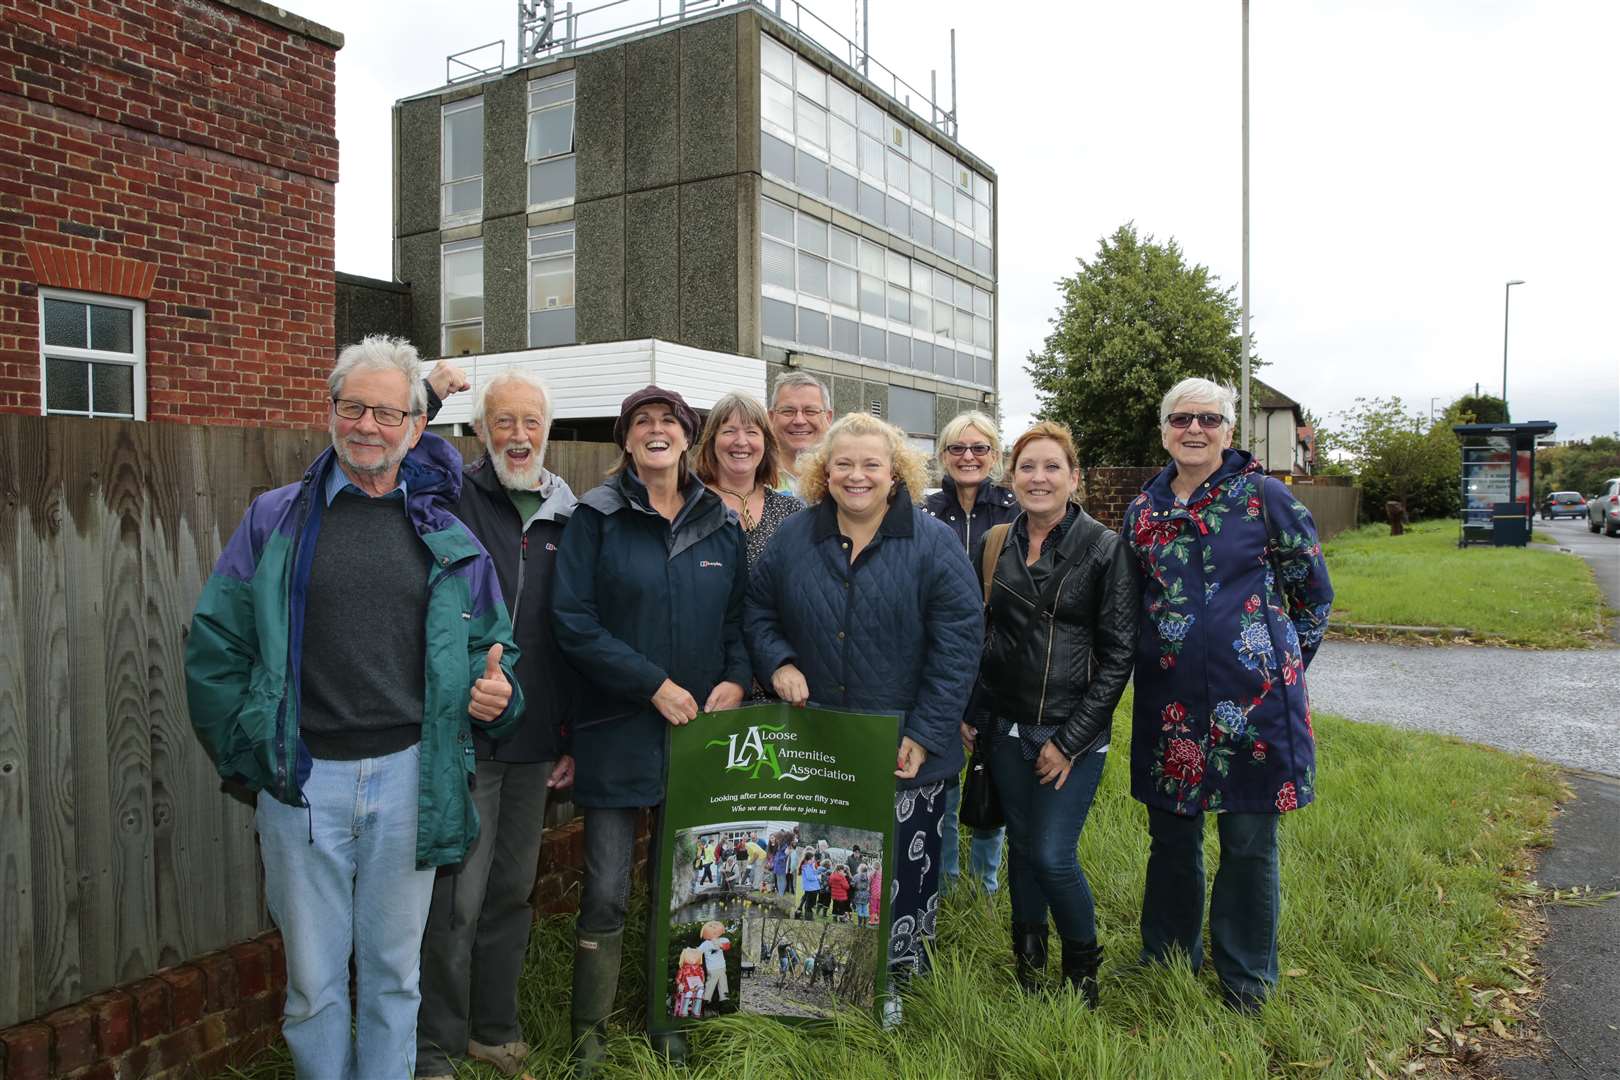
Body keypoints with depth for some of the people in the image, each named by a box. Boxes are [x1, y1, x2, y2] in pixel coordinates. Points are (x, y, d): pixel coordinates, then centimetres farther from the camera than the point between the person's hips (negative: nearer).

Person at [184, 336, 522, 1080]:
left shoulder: (446, 537, 4)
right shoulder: (276, 520, 2)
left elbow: (488, 643, 10)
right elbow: (214, 642, 4)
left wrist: (493, 691, -10)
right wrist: (244, 748, 0)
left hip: (409, 775, 1)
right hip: (301, 777, 0)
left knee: (393, 973, 15)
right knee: (313, 978, 12)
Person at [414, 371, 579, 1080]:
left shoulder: (567, 517, 8)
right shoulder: (450, 497, -3)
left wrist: (574, 733, 10)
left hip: (534, 740, 5)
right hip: (461, 733, -4)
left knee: (513, 890, 17)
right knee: (455, 897, 1)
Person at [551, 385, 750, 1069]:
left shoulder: (720, 523, 8)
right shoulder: (597, 517, -4)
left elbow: (738, 619, 12)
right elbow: (572, 622, -11)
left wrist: (735, 680, -7)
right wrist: (654, 684, -16)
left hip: (700, 730, 4)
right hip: (618, 731, -3)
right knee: (606, 892, 1)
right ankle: (589, 1033, 20)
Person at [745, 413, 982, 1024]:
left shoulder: (932, 544, -7)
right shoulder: (794, 537, 3)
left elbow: (959, 640, -9)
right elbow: (757, 609, 14)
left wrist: (925, 734, -13)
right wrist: (777, 661, -6)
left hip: (906, 749, -2)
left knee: (904, 860, 6)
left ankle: (894, 978, 31)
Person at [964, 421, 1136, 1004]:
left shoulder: (1106, 549, -7)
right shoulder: (997, 545, 5)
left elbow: (1119, 654, -8)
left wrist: (1069, 740, -11)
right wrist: (967, 713, 4)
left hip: (1074, 732, -4)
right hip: (1007, 728, 4)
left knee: (1052, 856, -6)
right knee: (1022, 847, 12)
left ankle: (1083, 965, 21)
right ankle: (1028, 962, 33)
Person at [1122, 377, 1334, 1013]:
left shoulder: (1264, 496, -5)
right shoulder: (1143, 508, 6)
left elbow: (1314, 591, 3)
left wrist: (1279, 665, 6)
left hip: (1253, 698, -3)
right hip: (1170, 699, 4)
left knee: (1249, 843, 7)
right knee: (1172, 836, 15)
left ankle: (1246, 980, 26)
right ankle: (1166, 961, 33)